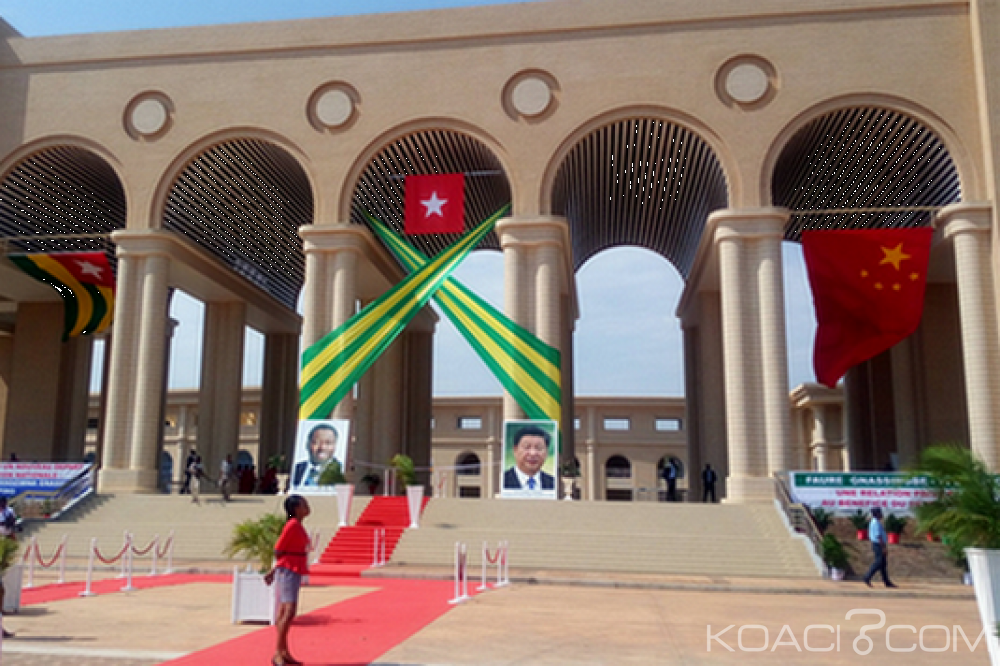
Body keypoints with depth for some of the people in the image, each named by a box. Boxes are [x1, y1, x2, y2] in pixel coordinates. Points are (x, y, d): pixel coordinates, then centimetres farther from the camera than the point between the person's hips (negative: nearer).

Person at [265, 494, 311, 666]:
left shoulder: (298, 526, 14)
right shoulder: (292, 525, -14)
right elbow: (278, 551, -16)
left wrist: (273, 571, 18)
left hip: (295, 573, 9)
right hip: (288, 572, -9)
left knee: (284, 613, 12)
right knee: (289, 611, -14)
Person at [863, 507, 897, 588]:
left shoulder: (872, 522, 15)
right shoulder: (877, 523, -16)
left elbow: (870, 535, 19)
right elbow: (878, 536, -22)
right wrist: (884, 547, -22)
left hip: (876, 545, 10)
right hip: (879, 546, -10)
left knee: (883, 564, 10)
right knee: (878, 563, -10)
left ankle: (887, 582, 11)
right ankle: (867, 578, -9)